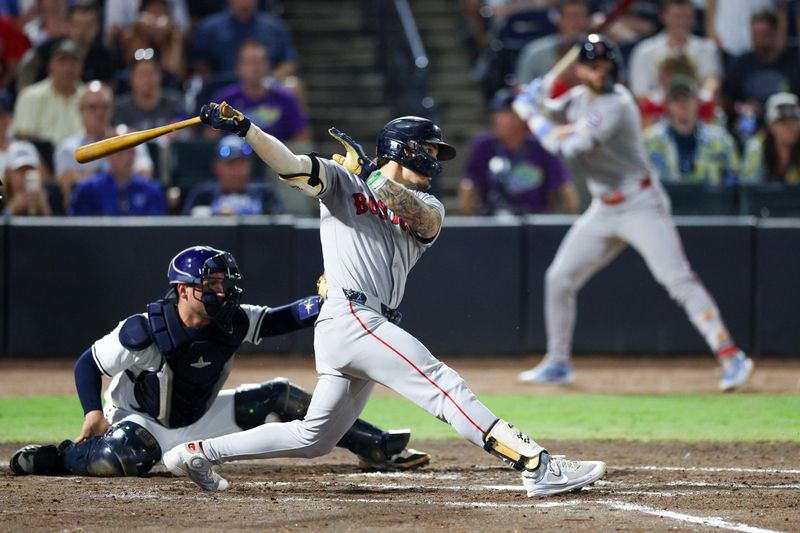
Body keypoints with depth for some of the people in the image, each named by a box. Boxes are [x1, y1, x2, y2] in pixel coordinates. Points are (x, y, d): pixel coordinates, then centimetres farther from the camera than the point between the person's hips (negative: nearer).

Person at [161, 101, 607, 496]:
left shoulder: (429, 208, 19)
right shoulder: (341, 181, 8)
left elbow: (417, 214, -6)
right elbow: (291, 166, -8)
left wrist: (372, 175, -9)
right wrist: (243, 128, -23)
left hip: (378, 329, 7)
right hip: (350, 316, -7)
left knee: (315, 439, 11)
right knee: (445, 386, -18)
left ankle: (200, 453, 21)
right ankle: (537, 465, -29)